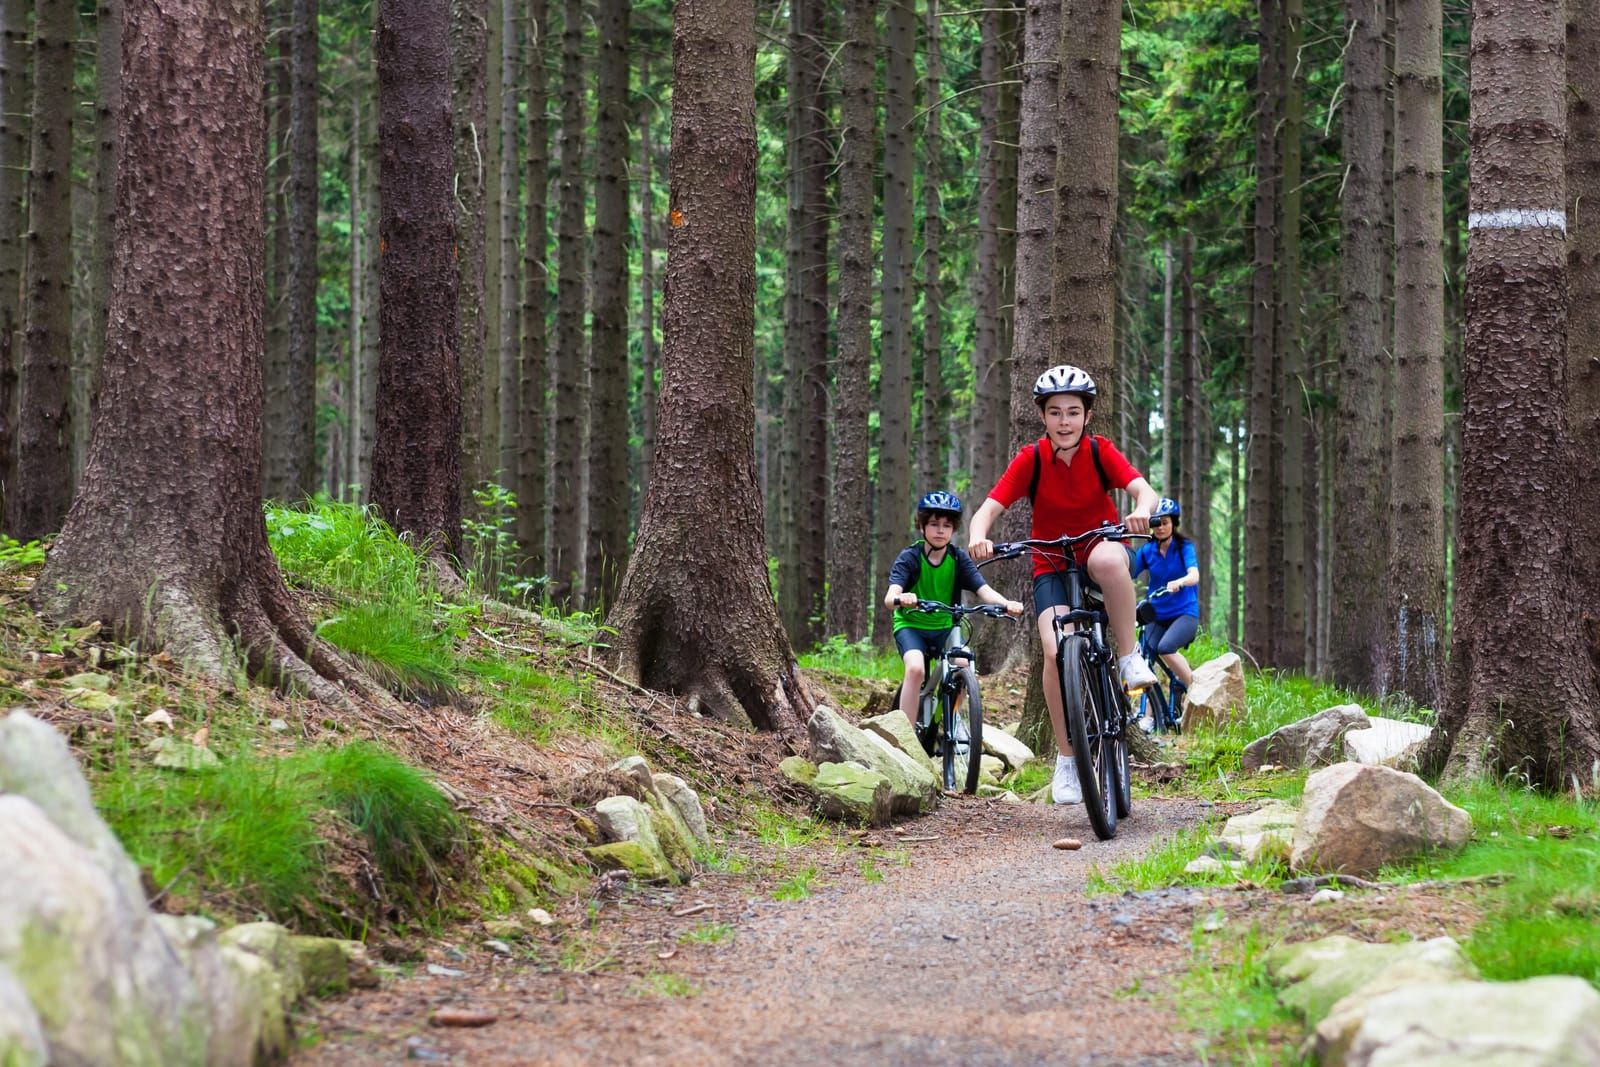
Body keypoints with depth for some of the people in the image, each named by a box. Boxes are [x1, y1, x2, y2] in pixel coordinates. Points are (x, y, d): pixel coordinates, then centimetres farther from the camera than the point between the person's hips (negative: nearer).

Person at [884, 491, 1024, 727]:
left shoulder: (959, 559, -6)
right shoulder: (909, 558, -15)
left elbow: (984, 590, -20)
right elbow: (890, 596, -30)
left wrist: (1006, 604, -42)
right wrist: (899, 599, -56)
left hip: (945, 627, 3)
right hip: (911, 625, -3)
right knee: (916, 668, -30)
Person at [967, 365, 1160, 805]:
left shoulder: (1100, 451, -11)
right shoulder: (1031, 459, -12)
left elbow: (1143, 489, -25)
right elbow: (990, 508, -19)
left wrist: (1143, 510, -49)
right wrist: (978, 538, -41)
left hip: (1098, 549, 0)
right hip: (1052, 565, 0)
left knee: (1108, 558, -40)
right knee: (1056, 651, -23)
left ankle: (1130, 657, -22)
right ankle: (1066, 760, -8)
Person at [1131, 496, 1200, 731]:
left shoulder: (1184, 547, -6)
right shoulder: (1147, 551, 4)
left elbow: (1194, 575, -23)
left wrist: (1178, 583, -45)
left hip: (1185, 613, -4)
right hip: (1157, 614, 4)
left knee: (1165, 647, -30)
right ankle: (1148, 715, 0)